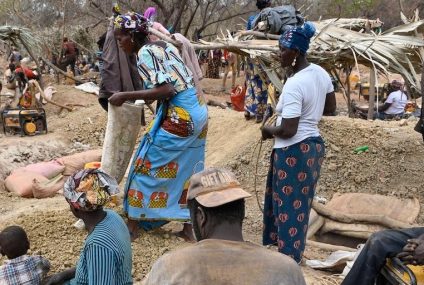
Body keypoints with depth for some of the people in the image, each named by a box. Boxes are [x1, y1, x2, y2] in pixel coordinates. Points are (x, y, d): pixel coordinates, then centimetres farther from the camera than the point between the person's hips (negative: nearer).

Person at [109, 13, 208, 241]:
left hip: (180, 116, -9)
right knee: (187, 171, 16)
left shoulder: (145, 53, -10)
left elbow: (165, 90, -21)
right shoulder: (164, 46, 16)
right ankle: (190, 227, 23)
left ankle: (133, 225, 14)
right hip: (197, 111, 9)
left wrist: (126, 96, -14)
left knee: (146, 165, 3)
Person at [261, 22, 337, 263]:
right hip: (314, 145, 10)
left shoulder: (294, 85, -24)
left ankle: (289, 257, 18)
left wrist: (269, 131, -6)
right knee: (299, 203, 21)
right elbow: (331, 108, 16)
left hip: (294, 151, -9)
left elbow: (288, 131, -25)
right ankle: (293, 251, 36)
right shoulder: (321, 73, 3)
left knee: (289, 205, 5)